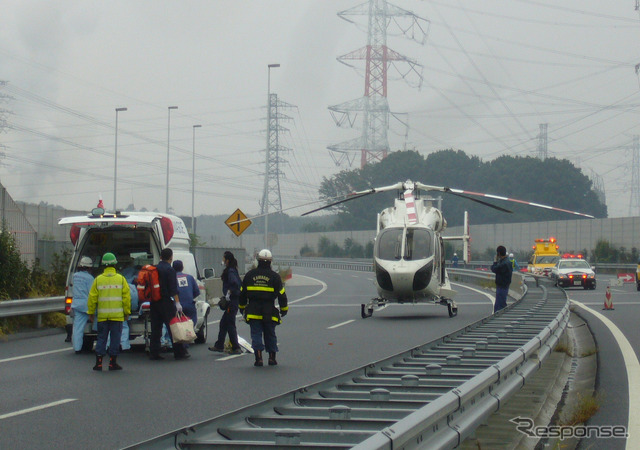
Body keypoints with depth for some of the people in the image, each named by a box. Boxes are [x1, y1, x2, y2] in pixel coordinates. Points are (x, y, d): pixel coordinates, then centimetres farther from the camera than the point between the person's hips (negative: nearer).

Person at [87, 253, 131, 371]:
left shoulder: (98, 279, 1)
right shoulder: (121, 279, -2)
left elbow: (92, 298, 4)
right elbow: (126, 297, -2)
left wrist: (91, 312, 13)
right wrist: (127, 312, 7)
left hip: (102, 316, 1)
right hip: (117, 315, -1)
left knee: (101, 338, 8)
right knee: (115, 338, 5)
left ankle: (99, 362, 4)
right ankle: (113, 362, 5)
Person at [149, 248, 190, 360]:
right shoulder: (169, 270, -10)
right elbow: (173, 288, -16)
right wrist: (177, 303, -16)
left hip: (154, 303, 6)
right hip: (166, 302, -6)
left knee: (155, 329, 8)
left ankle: (154, 353, 6)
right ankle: (179, 352, 0)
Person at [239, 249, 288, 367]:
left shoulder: (249, 275, 5)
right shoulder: (274, 276, -1)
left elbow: (242, 293, 11)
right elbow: (281, 295, 1)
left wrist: (242, 307, 23)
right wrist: (284, 309, 13)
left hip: (253, 312, 0)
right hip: (269, 312, 0)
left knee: (256, 335, 0)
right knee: (270, 335, 11)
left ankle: (259, 358, -12)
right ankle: (272, 358, 13)